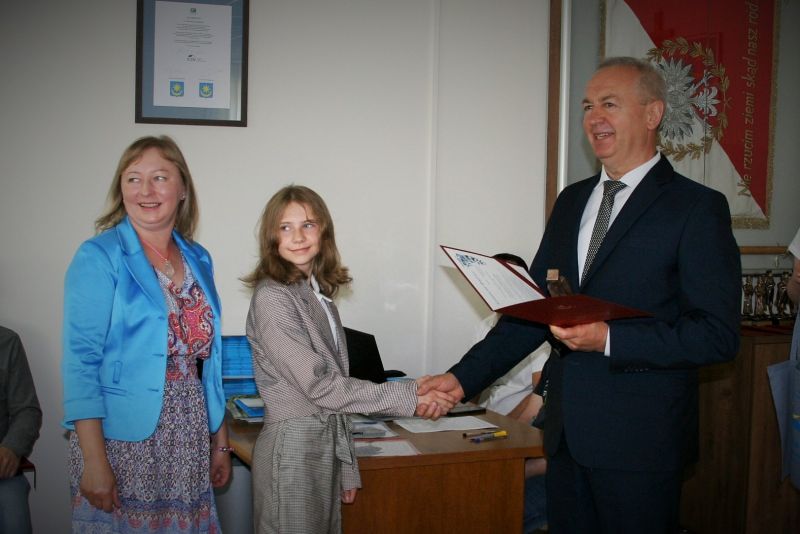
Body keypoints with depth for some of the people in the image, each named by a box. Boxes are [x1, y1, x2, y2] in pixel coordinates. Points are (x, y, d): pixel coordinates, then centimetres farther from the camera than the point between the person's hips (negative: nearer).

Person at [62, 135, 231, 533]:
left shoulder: (198, 259, 8)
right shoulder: (99, 257, -8)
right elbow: (81, 360, -13)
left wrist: (220, 441, 14)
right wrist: (94, 461, -18)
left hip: (189, 438, 5)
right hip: (122, 437, -5)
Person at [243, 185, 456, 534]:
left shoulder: (321, 295, 10)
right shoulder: (272, 298, -15)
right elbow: (318, 384, -19)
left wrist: (348, 469, 12)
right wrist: (409, 397, -19)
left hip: (328, 441, 7)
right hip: (292, 447, -7)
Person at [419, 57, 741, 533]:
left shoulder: (698, 207, -8)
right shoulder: (572, 201, 12)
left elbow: (718, 333, -13)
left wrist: (608, 339, -22)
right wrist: (465, 377, 5)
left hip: (639, 439, -6)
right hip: (567, 430, 6)